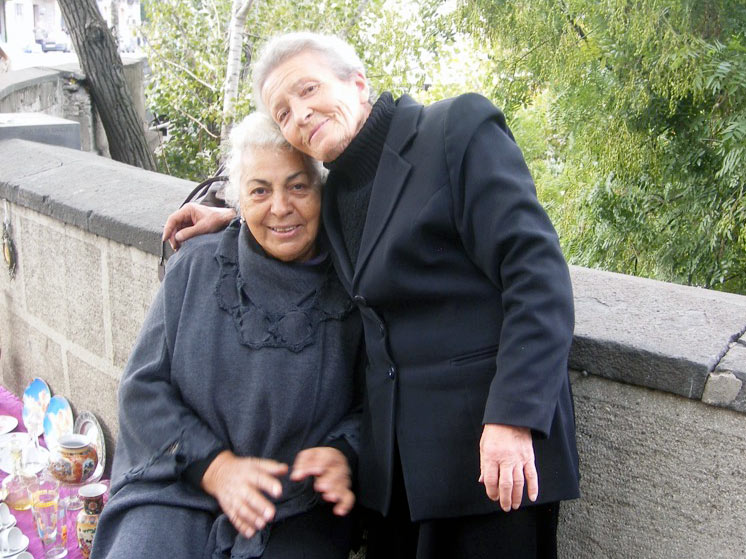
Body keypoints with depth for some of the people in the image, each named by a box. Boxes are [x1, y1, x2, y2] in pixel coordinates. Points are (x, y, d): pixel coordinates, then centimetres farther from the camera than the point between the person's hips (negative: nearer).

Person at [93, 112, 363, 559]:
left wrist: (341, 453, -15)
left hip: (298, 514, 0)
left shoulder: (351, 288, -1)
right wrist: (215, 466, -10)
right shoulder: (196, 267, 3)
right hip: (179, 492, 1)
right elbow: (143, 387, 3)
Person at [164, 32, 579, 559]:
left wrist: (513, 417, -22)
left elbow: (537, 273, -16)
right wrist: (232, 219, 23)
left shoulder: (460, 129, -9)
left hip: (493, 439, -7)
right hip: (396, 448, 7)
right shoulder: (340, 189, 13)